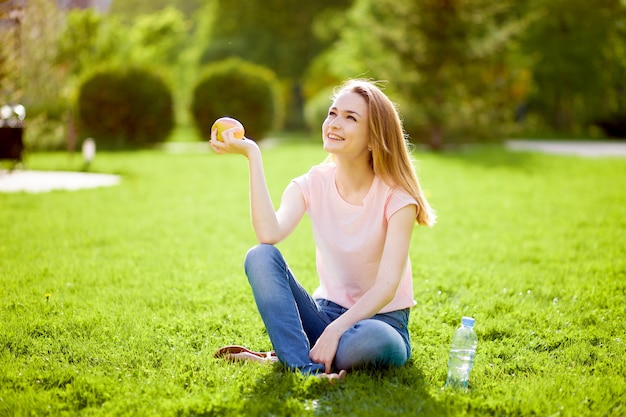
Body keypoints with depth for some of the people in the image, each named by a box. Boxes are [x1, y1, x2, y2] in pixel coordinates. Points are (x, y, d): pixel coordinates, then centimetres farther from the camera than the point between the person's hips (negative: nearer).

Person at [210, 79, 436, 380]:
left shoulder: (396, 196, -13)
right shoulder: (312, 185, -4)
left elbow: (387, 286, -22)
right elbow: (269, 234, -25)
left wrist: (335, 330, -34)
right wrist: (252, 155, -24)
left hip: (379, 319, -3)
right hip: (327, 312, 4)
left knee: (373, 340, -41)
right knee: (260, 256, -22)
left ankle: (285, 357, -18)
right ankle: (307, 370, -33)